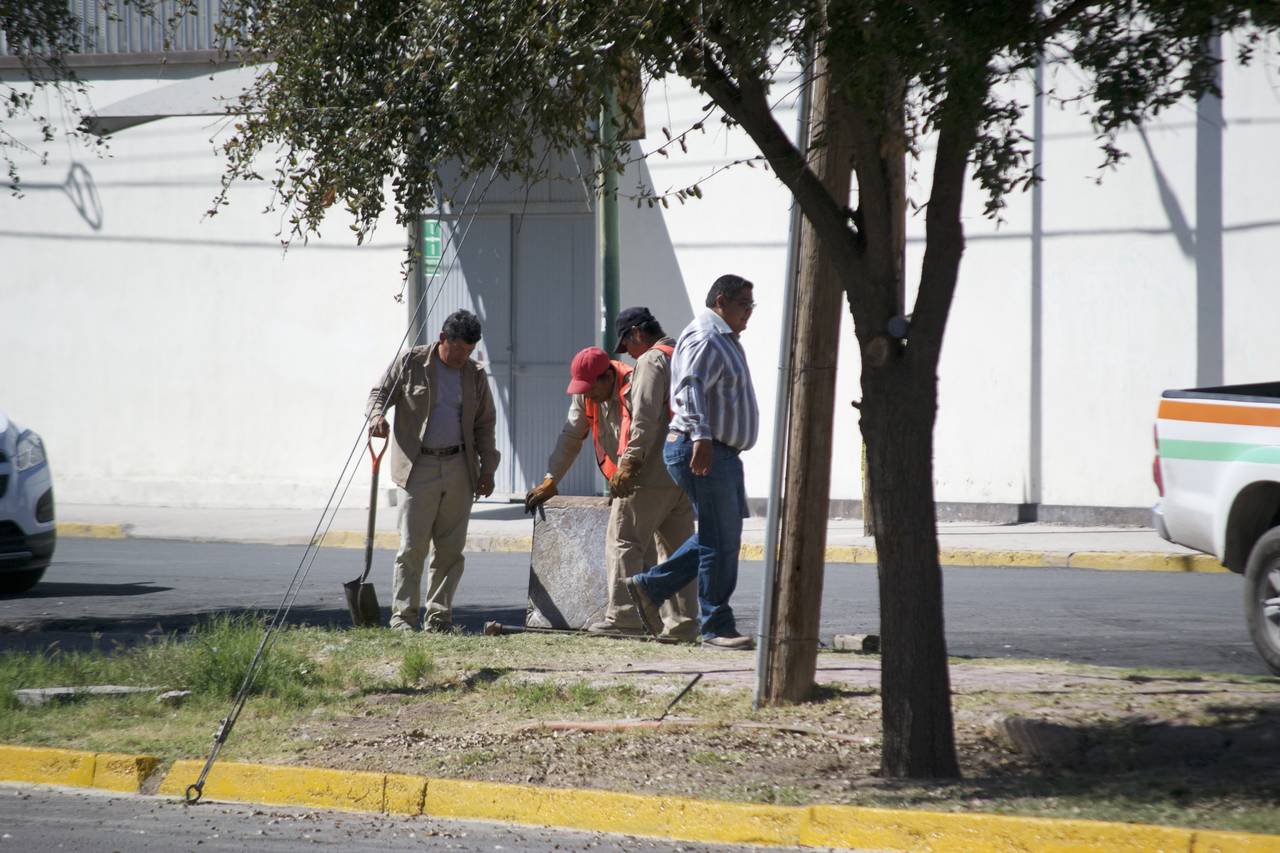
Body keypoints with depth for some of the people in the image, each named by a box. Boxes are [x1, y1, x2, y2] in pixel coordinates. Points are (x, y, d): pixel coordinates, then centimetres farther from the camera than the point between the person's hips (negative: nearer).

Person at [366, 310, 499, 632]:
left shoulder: (475, 375, 11)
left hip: (459, 470, 4)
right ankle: (402, 616, -5)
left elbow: (484, 424, 15)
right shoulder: (410, 363, 0)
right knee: (412, 546, -8)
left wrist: (487, 469, 10)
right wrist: (377, 415, -21)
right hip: (418, 468, -4)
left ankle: (438, 616, 10)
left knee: (450, 548, 5)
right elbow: (380, 393, 2)